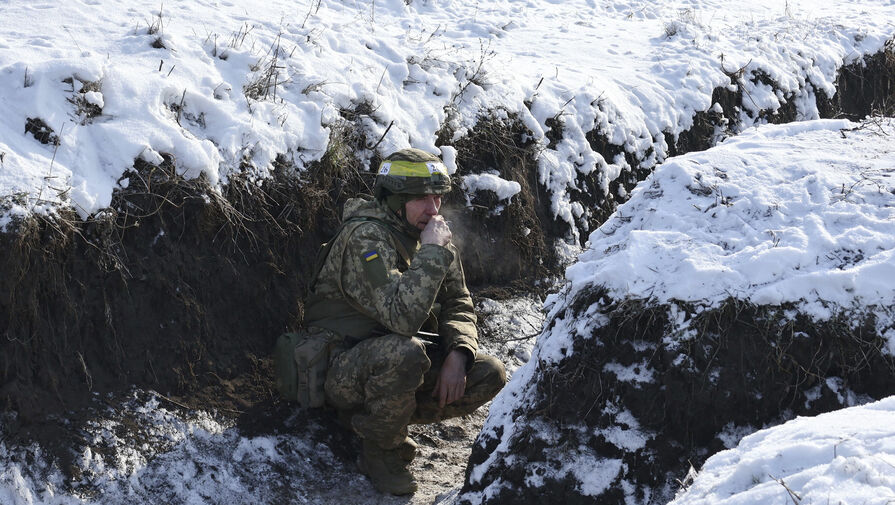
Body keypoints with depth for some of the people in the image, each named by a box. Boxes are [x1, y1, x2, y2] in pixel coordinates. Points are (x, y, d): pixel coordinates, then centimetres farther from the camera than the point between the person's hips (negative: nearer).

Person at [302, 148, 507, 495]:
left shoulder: (429, 235, 3)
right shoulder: (365, 238, -22)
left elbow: (458, 306, 6)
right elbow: (403, 317, -35)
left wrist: (458, 354, -13)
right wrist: (432, 252, -28)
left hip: (397, 356, 8)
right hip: (343, 372, -8)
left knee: (490, 375, -5)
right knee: (403, 352, -38)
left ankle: (375, 416, 5)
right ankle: (381, 452, -11)